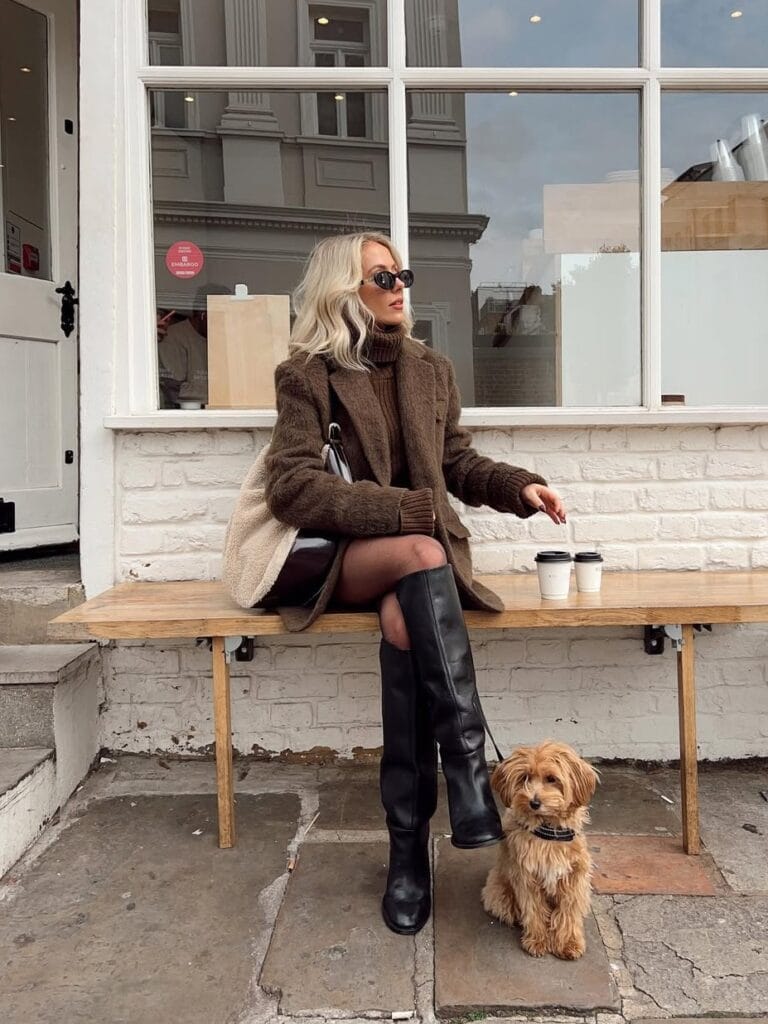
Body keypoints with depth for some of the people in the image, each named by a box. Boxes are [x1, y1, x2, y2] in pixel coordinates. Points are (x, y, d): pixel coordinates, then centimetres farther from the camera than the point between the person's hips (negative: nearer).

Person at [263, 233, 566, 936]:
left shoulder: (432, 369, 16)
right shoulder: (308, 374, 0)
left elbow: (459, 465, 20)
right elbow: (293, 488, -12)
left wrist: (518, 486, -1)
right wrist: (404, 511, -22)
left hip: (429, 545, 3)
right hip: (345, 558, -3)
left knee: (406, 619, -32)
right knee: (420, 557, -37)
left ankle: (409, 849, -28)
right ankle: (469, 768, -35)